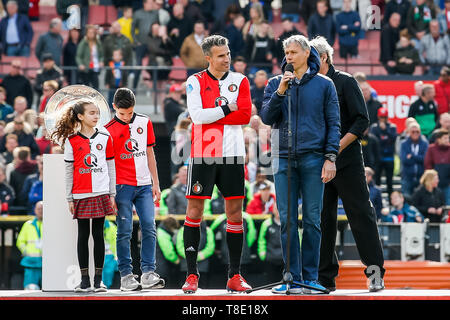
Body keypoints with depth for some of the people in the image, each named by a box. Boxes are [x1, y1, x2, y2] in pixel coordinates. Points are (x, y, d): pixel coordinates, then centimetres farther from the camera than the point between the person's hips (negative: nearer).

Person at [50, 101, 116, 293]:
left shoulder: (105, 138, 6)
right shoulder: (71, 140, 1)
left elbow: (111, 167, 9)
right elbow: (69, 170, 4)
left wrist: (112, 194, 5)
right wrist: (69, 199, 2)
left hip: (101, 193, 1)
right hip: (81, 195, -1)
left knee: (98, 234, 3)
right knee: (83, 235, 2)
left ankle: (98, 279, 7)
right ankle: (84, 280, 6)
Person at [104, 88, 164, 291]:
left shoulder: (144, 123, 9)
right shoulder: (109, 130, -3)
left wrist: (156, 184, 14)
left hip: (144, 185, 4)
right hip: (122, 186, -4)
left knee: (149, 228, -4)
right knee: (125, 232, -3)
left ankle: (148, 273, -2)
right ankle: (126, 275, 1)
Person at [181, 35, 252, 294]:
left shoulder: (240, 81, 7)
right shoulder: (195, 82, 2)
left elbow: (245, 115, -7)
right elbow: (197, 115, -12)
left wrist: (211, 115, -9)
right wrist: (226, 109, -9)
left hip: (232, 155, 2)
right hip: (203, 155, -2)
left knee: (235, 211, 2)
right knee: (195, 210, -3)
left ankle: (235, 276, 7)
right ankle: (192, 274, 2)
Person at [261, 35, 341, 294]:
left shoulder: (324, 85, 6)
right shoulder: (275, 84, 12)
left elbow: (333, 124, 4)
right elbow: (267, 118, 3)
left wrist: (331, 158, -5)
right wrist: (280, 92, -10)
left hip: (313, 158, -2)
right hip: (284, 158, 2)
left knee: (312, 220, -1)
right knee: (288, 221, -1)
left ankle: (310, 277, 3)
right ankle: (292, 279, 1)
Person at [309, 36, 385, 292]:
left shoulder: (345, 82, -1)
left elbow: (362, 121, -7)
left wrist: (337, 147, -15)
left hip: (347, 163, -5)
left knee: (361, 215, -3)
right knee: (322, 219, 5)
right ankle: (325, 277, 9)